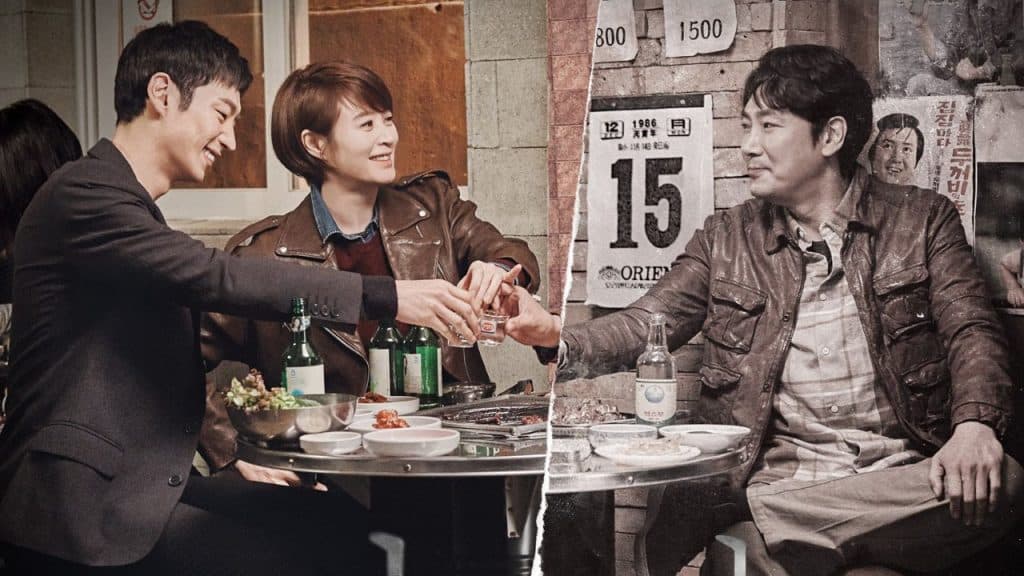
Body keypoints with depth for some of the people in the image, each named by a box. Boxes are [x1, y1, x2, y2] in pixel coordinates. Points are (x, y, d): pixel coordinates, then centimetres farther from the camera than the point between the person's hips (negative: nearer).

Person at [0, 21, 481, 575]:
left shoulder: (134, 208, 20)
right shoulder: (80, 194, -11)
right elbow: (214, 276, -25)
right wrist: (386, 296, -26)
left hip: (151, 482, 9)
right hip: (84, 503, -9)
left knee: (342, 526, -3)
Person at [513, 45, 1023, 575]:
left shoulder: (921, 220, 11)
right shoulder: (726, 237, 17)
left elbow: (972, 332, 2)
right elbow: (645, 325, 8)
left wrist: (974, 426, -20)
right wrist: (555, 337, -13)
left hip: (895, 475, 3)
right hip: (772, 473, -3)